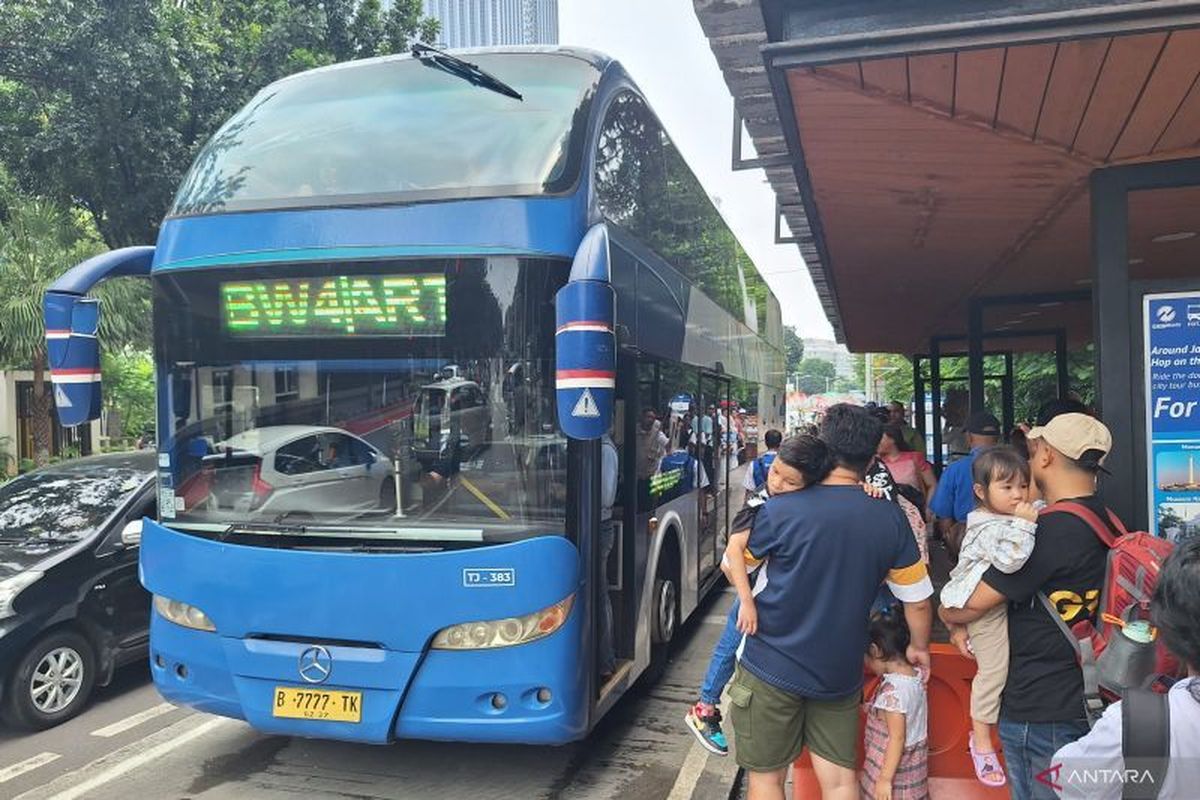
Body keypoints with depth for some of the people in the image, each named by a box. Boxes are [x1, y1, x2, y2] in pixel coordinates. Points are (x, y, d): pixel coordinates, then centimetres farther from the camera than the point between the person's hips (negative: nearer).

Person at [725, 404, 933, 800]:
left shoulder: (782, 510, -17)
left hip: (772, 667, -3)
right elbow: (918, 599, 4)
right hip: (841, 673, 3)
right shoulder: (890, 518, -6)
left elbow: (734, 558, -2)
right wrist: (919, 648, 20)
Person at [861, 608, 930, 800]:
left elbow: (897, 738, -24)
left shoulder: (893, 689, -26)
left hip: (893, 763, -8)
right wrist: (870, 708, 15)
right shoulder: (915, 676, -1)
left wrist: (885, 779, -19)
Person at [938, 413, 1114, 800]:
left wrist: (947, 614, 1)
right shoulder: (1103, 520, 4)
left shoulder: (1049, 531, -24)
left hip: (1039, 713, -9)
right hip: (1079, 702, 9)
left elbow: (971, 604, -21)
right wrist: (964, 622, 5)